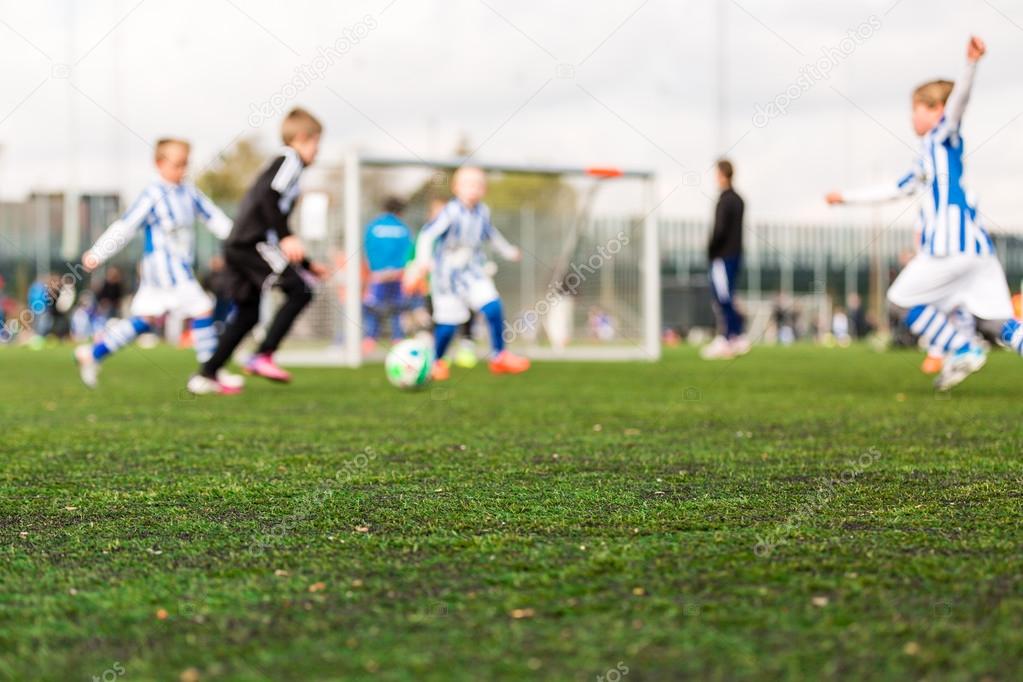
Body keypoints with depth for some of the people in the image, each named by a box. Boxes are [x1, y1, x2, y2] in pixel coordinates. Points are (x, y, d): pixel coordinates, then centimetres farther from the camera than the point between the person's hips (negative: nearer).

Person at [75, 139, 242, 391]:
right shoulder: (152, 195, -12)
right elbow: (126, 226, -12)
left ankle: (93, 354, 22)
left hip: (181, 266, 8)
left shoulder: (188, 192, 10)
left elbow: (212, 216, 17)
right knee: (202, 309, -12)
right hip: (163, 265, -8)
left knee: (145, 318, 13)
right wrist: (98, 254, -12)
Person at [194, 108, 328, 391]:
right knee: (300, 291, -10)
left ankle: (206, 376, 13)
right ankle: (263, 356, -13)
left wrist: (307, 265, 32)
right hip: (252, 243, -10)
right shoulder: (290, 160, -2)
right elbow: (268, 197, -20)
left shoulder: (282, 163, 28)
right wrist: (285, 238, -23)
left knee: (247, 315, 14)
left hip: (237, 247, 10)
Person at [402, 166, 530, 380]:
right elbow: (427, 234, -27)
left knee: (493, 307, -12)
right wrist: (423, 261, -40)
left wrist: (508, 251, 34)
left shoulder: (482, 212, 0)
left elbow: (490, 233, 22)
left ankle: (499, 357, 1)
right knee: (448, 322, -1)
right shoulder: (451, 212, -20)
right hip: (447, 273, -5)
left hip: (472, 270, 5)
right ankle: (436, 362, 25)